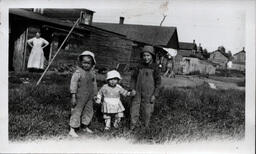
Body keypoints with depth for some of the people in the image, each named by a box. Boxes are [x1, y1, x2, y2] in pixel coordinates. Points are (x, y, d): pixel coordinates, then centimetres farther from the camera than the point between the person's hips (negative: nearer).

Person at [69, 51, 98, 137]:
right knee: (76, 112, -1)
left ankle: (86, 127, 35)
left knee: (89, 111, 15)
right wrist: (73, 97, -20)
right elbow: (73, 84, -16)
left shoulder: (92, 73, 5)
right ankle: (72, 130, 7)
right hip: (80, 97, -6)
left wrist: (95, 95, 17)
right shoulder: (78, 73, -15)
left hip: (89, 97, 6)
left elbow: (94, 85, 15)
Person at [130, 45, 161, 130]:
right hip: (138, 94, 2)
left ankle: (145, 128, 24)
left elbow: (158, 81, -3)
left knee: (147, 112, 7)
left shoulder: (155, 67, -4)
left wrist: (155, 95, -6)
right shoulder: (139, 67, 3)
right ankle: (132, 127, 15)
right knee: (134, 110, 3)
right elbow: (133, 78, 11)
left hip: (148, 95, -2)